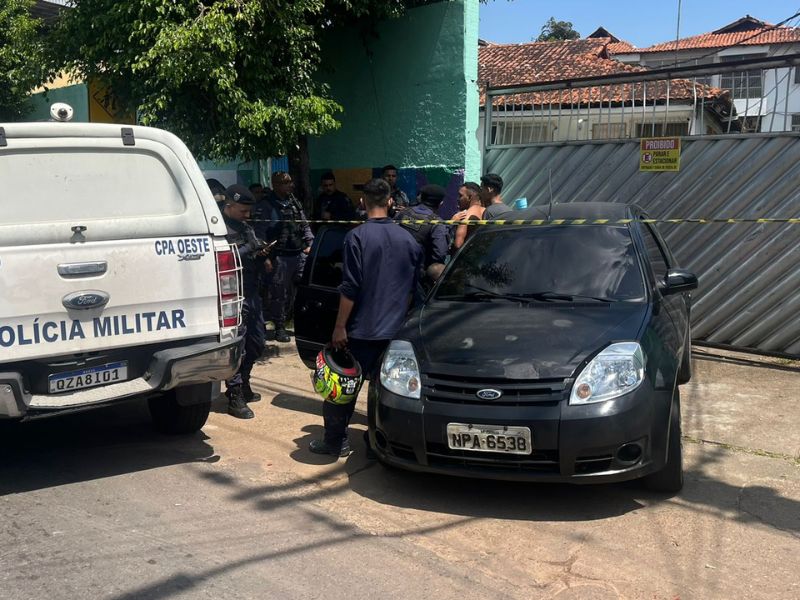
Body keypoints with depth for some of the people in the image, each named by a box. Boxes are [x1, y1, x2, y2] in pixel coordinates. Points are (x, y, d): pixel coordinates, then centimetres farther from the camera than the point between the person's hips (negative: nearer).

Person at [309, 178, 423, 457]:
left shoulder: (357, 236, -12)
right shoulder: (407, 239, 5)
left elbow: (350, 287, -15)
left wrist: (340, 326, -9)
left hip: (362, 329, -4)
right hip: (394, 329, 5)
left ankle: (336, 441, 10)